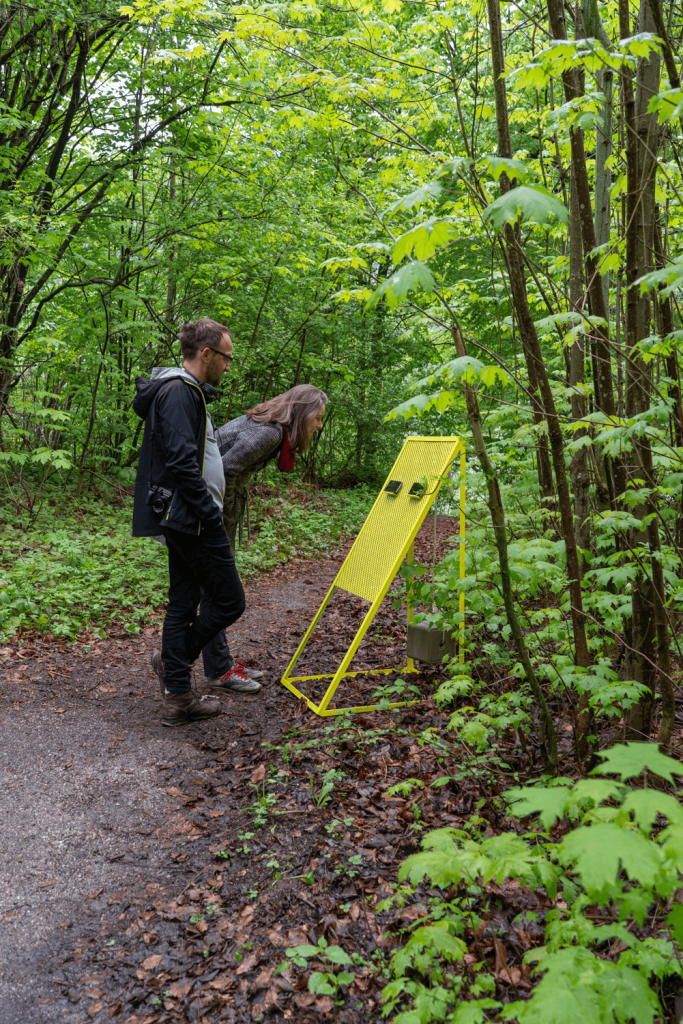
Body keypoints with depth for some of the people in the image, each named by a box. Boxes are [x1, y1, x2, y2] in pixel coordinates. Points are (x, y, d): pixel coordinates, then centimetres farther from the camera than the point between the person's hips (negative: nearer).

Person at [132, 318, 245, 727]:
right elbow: (182, 464, -23)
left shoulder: (187, 392, 19)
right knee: (229, 600, -3)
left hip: (182, 520, 11)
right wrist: (212, 516, -19)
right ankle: (177, 658, 13)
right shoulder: (180, 392, -14)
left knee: (184, 602, 12)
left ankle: (178, 698, 19)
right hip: (194, 520, -11)